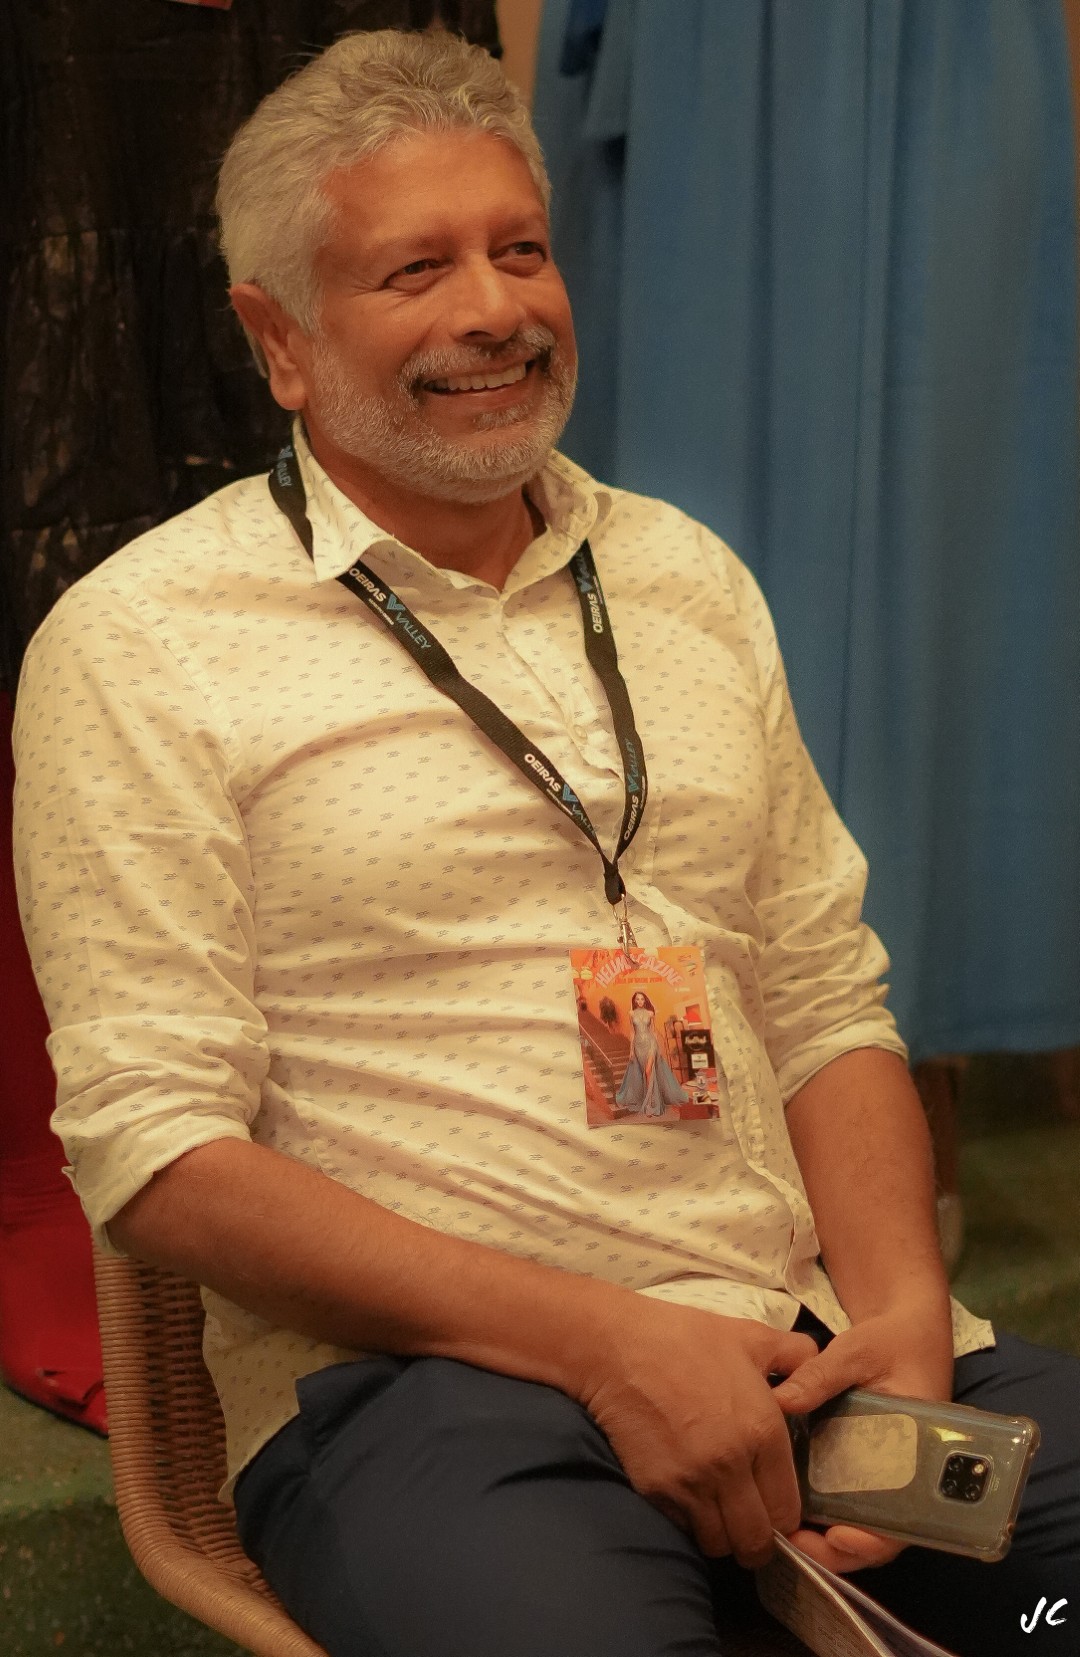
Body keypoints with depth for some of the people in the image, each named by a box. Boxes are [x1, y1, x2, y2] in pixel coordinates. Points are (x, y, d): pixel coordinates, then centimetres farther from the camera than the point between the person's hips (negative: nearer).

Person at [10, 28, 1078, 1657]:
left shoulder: (686, 578, 17)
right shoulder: (139, 646, -1)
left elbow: (825, 1000, 17)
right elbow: (157, 1155, -7)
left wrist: (901, 1308, -3)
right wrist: (605, 1344, -14)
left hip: (803, 1336, 6)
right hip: (421, 1378, -5)